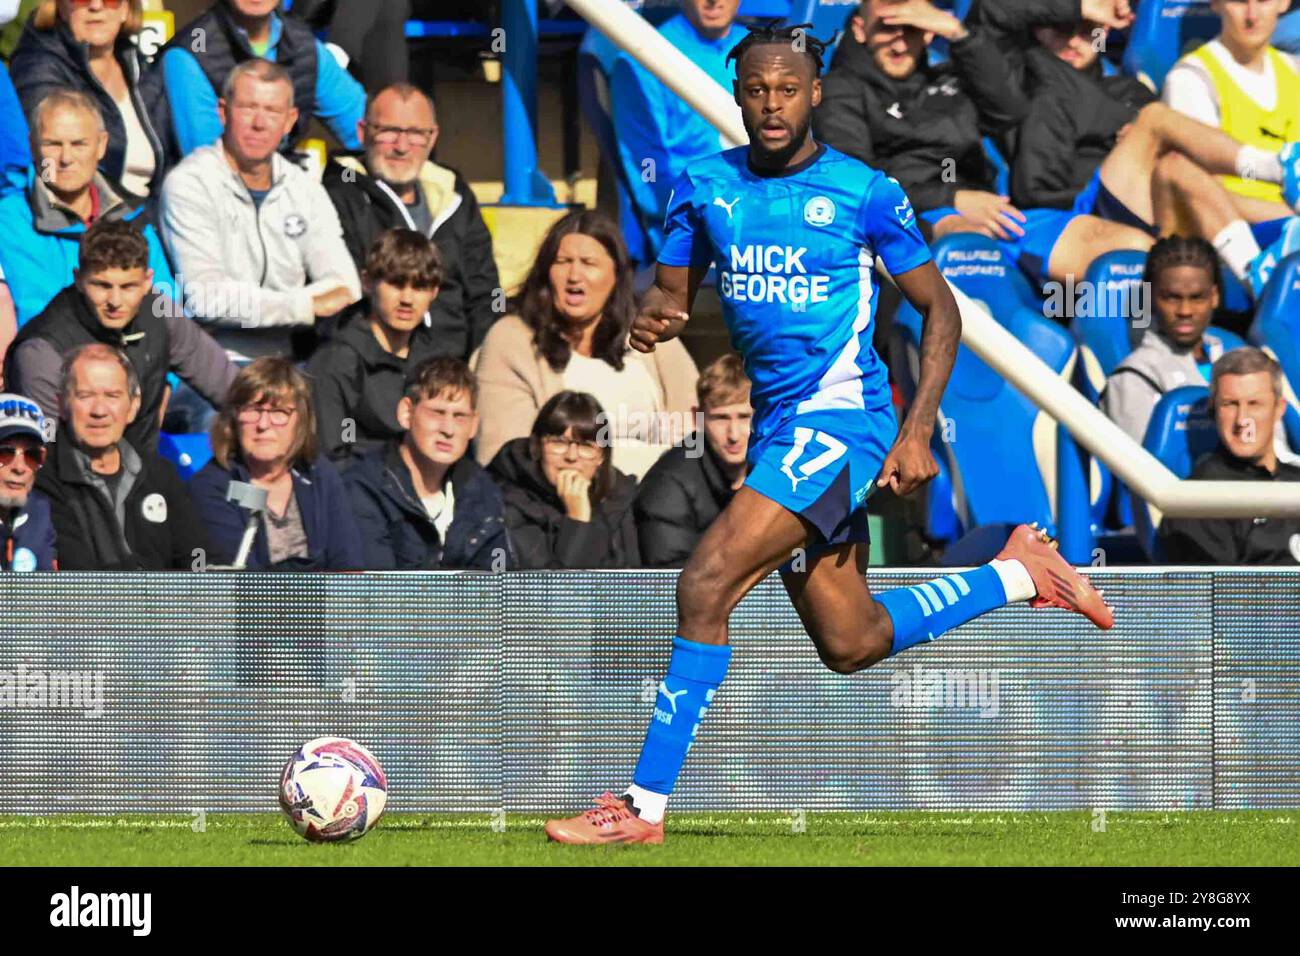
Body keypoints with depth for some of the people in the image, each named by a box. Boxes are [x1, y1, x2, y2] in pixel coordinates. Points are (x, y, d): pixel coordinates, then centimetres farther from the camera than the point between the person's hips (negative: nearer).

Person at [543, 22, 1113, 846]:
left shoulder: (864, 192, -7)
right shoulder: (707, 185, 6)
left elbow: (940, 310, -1)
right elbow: (672, 289, 13)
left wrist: (918, 432, -11)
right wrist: (654, 317, -13)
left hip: (839, 419, -7)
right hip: (778, 429, 7)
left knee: (705, 586, -20)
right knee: (852, 645, 15)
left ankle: (646, 807, -17)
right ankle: (1017, 574, 36)